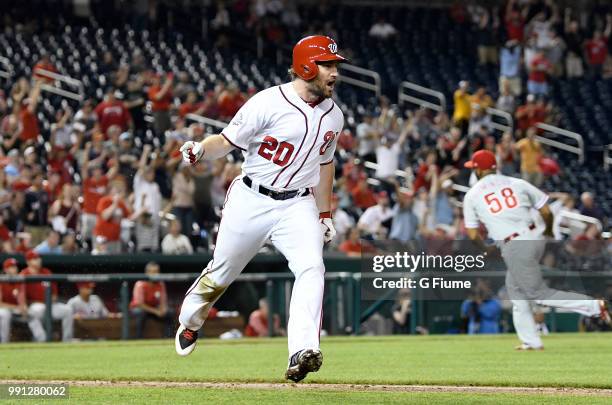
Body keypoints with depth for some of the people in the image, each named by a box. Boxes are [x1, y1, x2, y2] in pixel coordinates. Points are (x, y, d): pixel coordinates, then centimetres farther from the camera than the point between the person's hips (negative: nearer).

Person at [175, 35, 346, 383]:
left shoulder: (334, 116, 5)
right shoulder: (269, 103, -14)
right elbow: (226, 141, -12)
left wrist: (325, 214, 21)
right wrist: (200, 150, -33)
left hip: (297, 205, 3)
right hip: (251, 201, -3)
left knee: (311, 269, -21)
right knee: (222, 272, 11)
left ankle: (303, 353, -30)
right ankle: (190, 321, 42)